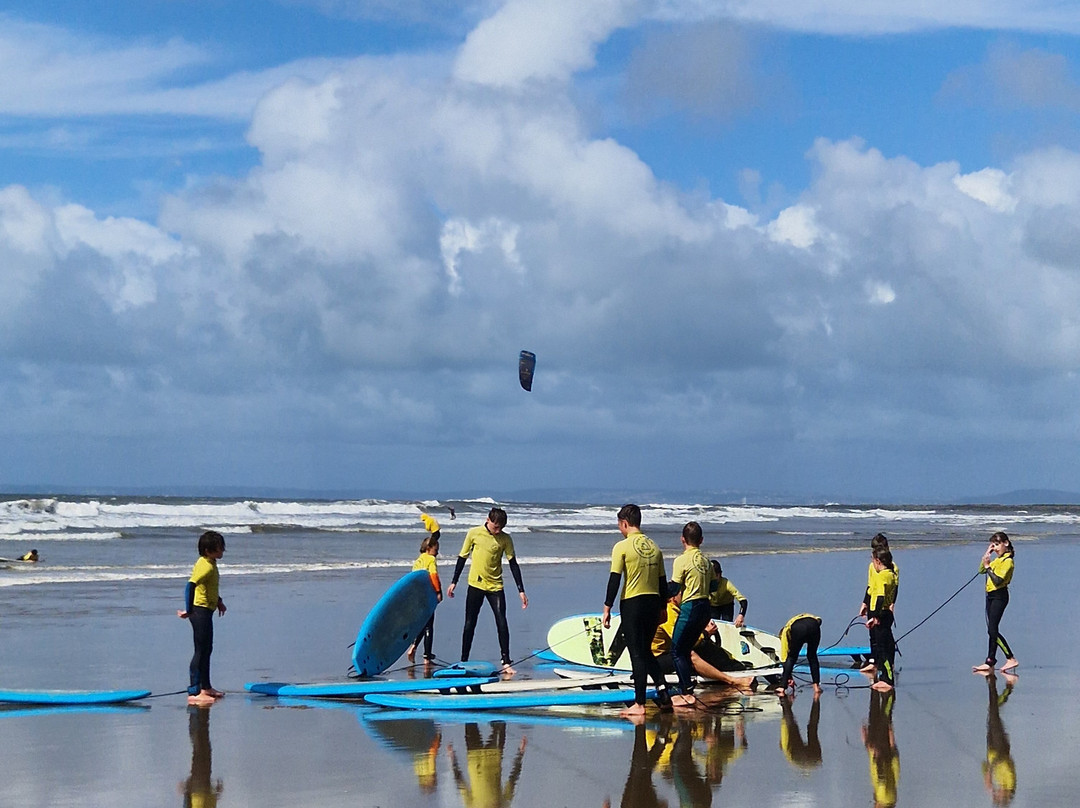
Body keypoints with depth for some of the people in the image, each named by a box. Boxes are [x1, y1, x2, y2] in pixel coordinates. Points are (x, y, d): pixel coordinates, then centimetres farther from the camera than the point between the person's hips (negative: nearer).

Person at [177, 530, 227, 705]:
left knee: (207, 650, 19)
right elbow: (191, 586, -32)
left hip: (206, 611, 10)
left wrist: (219, 601, 35)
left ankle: (206, 687, 30)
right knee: (201, 652, -9)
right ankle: (194, 692, -9)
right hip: (200, 610, -10)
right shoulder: (206, 566, -21)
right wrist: (188, 610, -32)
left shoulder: (210, 564, 11)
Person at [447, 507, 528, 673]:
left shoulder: (505, 539, -3)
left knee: (502, 623, -9)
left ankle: (506, 663, -5)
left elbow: (513, 564, -1)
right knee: (470, 624, 3)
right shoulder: (474, 533, -4)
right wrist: (454, 582, 6)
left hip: (495, 586, 0)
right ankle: (464, 661, 13)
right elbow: (462, 557, 5)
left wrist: (521, 590, -6)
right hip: (475, 585, 0)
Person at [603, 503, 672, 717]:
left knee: (637, 654, -1)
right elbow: (663, 581, 13)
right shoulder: (654, 547, 10)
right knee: (646, 651, 18)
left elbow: (614, 580, -11)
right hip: (653, 603, 5)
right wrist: (662, 608, 22)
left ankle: (639, 704, 2)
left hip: (632, 603, -5)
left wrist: (607, 608, -6)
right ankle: (663, 693, 5)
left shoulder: (622, 547, -8)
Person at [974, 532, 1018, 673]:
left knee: (992, 630, -13)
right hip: (991, 596, 9)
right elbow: (982, 570, 14)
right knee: (992, 630, 10)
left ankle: (1011, 658, -9)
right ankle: (990, 661, 13)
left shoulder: (1007, 561, -14)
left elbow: (998, 581, -23)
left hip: (999, 596, -9)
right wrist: (985, 557, 3)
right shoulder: (998, 559, 15)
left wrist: (988, 566, -20)